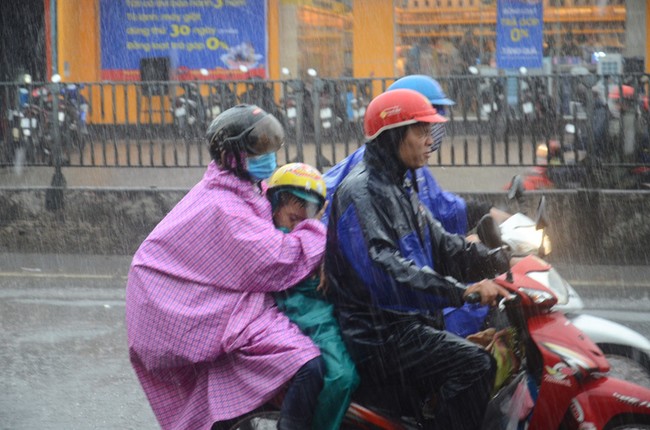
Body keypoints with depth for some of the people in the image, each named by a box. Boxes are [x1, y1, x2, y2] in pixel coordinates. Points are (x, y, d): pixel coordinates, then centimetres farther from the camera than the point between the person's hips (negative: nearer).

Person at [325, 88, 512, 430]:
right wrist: (461, 291, -36)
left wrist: (500, 261, 0)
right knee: (473, 364, -25)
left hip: (410, 323, 10)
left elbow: (443, 246, 17)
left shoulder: (400, 190, 19)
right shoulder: (360, 191, -14)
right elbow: (381, 268, -28)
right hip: (378, 334, -10)